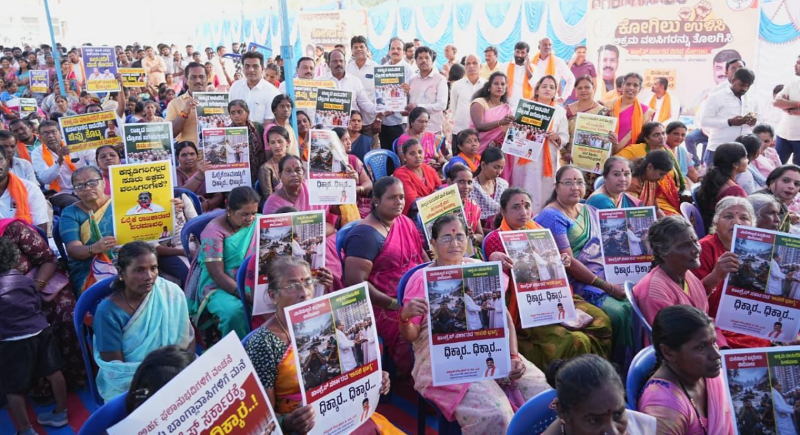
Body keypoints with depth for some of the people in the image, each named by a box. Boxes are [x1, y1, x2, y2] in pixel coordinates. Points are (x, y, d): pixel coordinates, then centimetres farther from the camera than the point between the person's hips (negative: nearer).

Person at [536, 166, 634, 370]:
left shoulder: (590, 211, 16)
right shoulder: (551, 216, -7)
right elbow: (568, 262, -13)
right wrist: (607, 287, -14)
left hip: (608, 278, 7)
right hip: (578, 285, -7)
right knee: (620, 313, -26)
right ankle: (622, 367, -7)